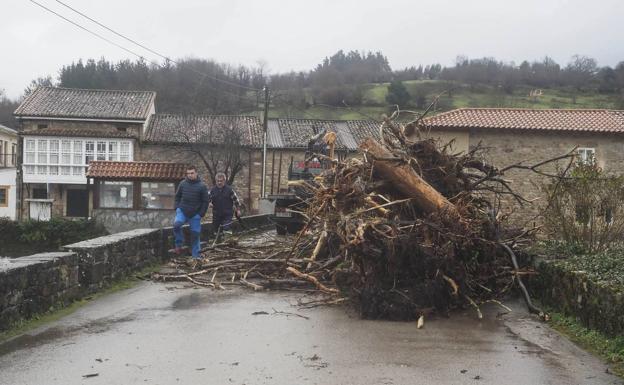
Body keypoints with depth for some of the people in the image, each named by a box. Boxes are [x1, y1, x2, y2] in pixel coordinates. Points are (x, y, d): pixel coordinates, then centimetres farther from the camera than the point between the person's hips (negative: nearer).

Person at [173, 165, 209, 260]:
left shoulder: (202, 186, -6)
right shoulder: (183, 184, 2)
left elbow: (206, 201, -2)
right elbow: (177, 196, 15)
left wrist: (201, 214, -7)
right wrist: (177, 207, 4)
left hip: (195, 214, -1)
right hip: (182, 211, 1)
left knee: (195, 233, 3)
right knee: (176, 224, -26)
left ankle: (195, 254, 16)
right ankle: (179, 244, -5)